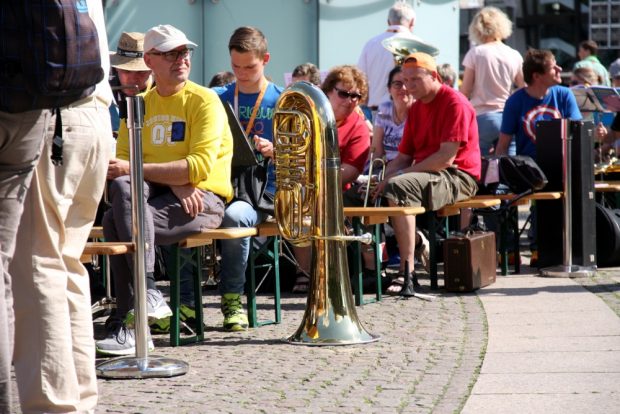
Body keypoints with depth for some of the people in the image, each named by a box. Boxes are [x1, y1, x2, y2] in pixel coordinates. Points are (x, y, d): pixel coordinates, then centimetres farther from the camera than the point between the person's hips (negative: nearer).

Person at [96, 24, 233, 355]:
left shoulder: (204, 101, -3)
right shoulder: (139, 104, 14)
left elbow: (200, 167, -16)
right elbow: (123, 160, 2)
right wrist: (174, 180, -15)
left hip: (202, 198, -5)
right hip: (155, 192, 5)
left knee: (115, 222, -27)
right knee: (122, 187, -30)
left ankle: (131, 325, -26)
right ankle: (150, 296, -33)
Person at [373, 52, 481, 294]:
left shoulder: (455, 103, -10)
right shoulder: (416, 108, 17)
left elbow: (446, 158, -20)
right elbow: (404, 156, 16)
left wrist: (398, 175, -20)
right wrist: (386, 178, -6)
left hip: (458, 177, -9)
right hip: (425, 176, 9)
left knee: (398, 187, -33)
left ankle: (407, 273, -34)